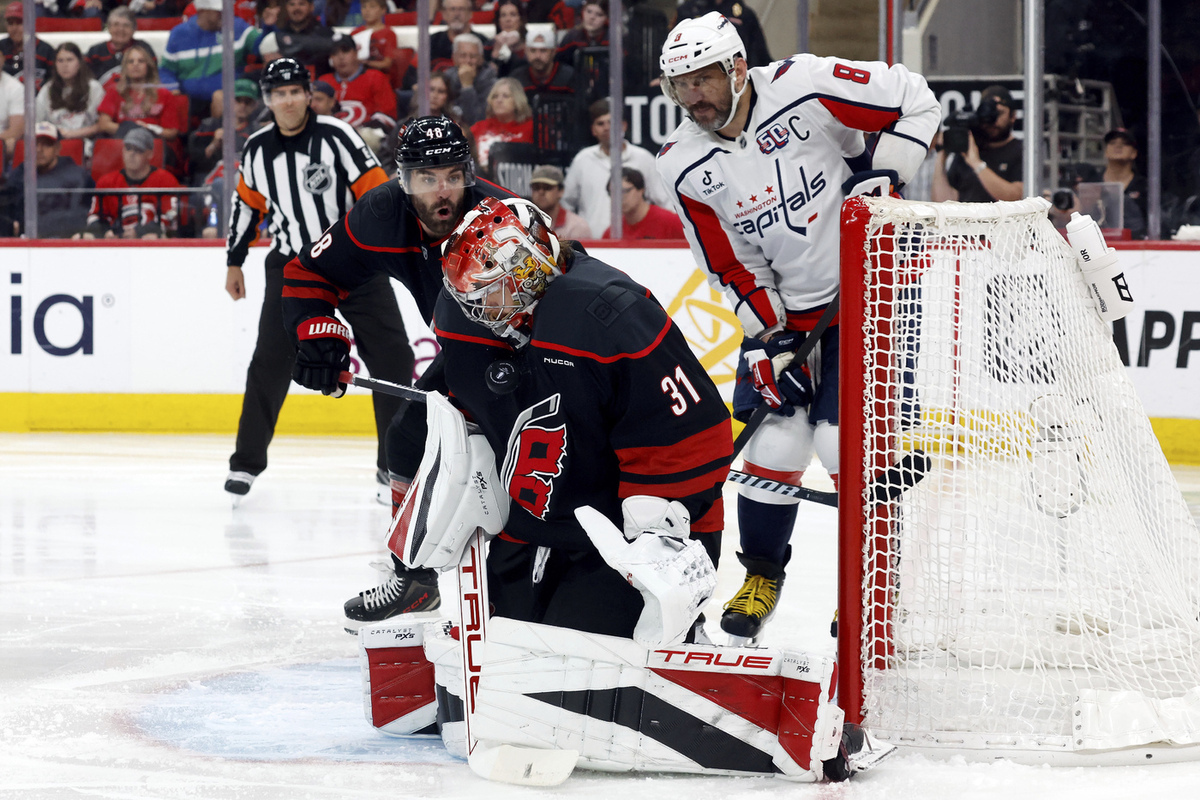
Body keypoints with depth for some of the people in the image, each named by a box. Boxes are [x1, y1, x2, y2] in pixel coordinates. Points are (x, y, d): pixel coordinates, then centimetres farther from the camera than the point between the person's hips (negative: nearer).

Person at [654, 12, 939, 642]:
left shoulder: (805, 87, -19)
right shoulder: (684, 166, -7)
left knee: (842, 439, -11)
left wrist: (884, 174, -18)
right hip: (782, 307, 4)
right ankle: (762, 575, 19)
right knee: (776, 440, -2)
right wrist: (770, 340, -8)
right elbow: (732, 268, -1)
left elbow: (914, 100, -9)